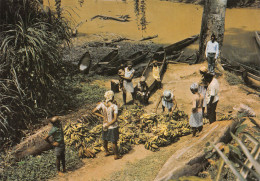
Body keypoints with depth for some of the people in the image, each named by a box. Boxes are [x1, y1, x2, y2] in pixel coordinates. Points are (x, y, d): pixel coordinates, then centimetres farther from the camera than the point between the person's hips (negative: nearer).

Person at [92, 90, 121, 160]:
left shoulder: (102, 104, -11)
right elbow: (115, 119, -25)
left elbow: (94, 111, -3)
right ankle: (116, 155, 31)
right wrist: (108, 125, -15)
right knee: (114, 142, 13)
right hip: (113, 126, -5)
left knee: (105, 139, 25)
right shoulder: (114, 106, -24)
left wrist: (103, 116, -2)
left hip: (105, 125, 5)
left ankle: (106, 152, 47)